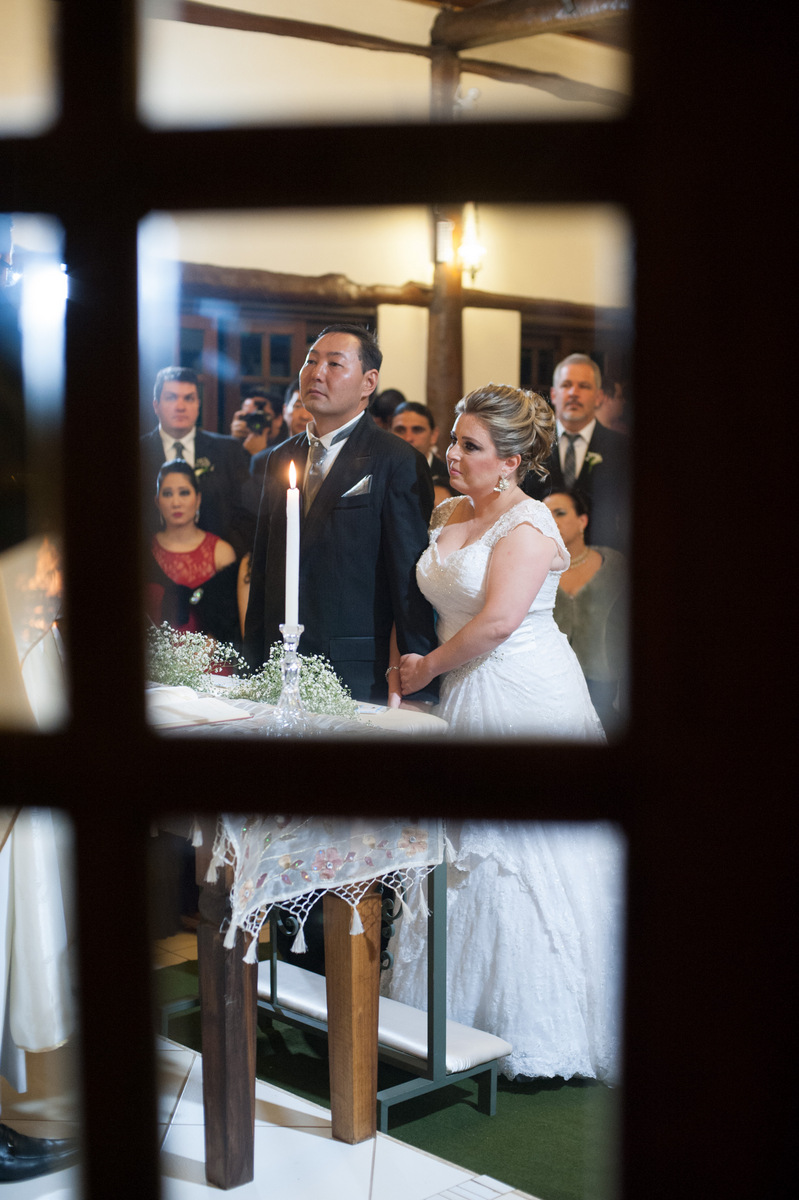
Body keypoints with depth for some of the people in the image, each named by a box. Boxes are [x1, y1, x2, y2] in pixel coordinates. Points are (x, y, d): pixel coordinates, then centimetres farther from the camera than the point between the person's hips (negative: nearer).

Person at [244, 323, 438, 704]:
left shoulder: (399, 462, -6)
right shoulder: (280, 459, 14)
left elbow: (411, 577, -9)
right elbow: (262, 569, 16)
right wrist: (254, 664, 12)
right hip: (282, 671, 5)